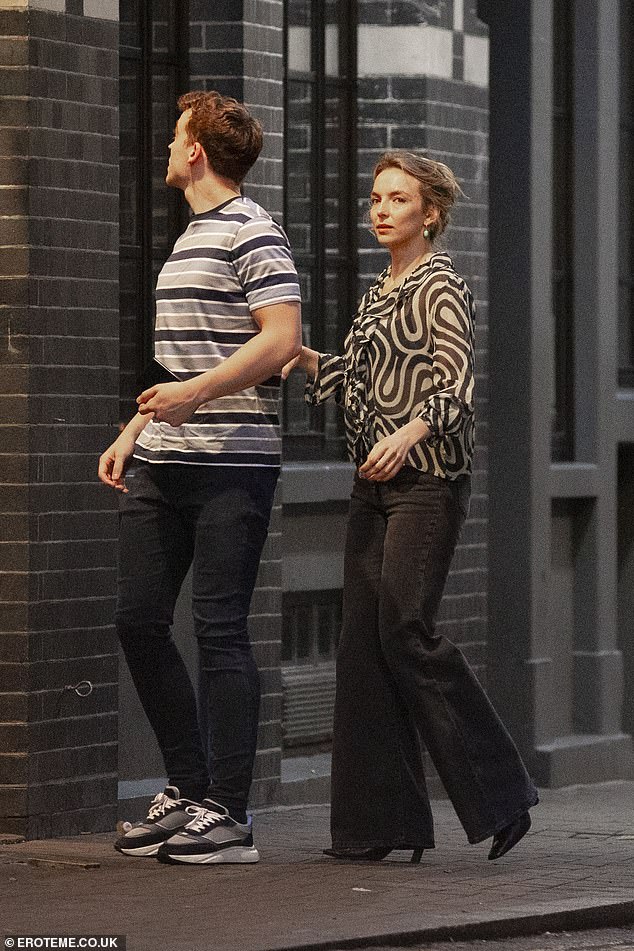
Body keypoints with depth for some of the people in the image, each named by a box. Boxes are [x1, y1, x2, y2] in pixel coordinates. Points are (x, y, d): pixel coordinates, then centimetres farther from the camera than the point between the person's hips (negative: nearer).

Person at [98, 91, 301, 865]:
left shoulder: (251, 233, -7)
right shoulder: (191, 237, 21)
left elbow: (281, 339, -17)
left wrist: (196, 394, -23)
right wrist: (132, 433, 21)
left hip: (231, 466, -9)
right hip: (162, 465, 9)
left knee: (219, 629, -7)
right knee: (138, 620, 7)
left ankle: (227, 815, -3)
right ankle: (187, 788, 17)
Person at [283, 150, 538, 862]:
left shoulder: (441, 285, -7)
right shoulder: (379, 292, 18)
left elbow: (456, 388, -14)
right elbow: (348, 377, 19)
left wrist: (409, 433, -30)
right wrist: (300, 354, 1)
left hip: (427, 480, -8)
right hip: (374, 484, 9)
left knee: (406, 631, -14)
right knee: (363, 640, 3)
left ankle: (501, 795, -3)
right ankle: (381, 822, 4)